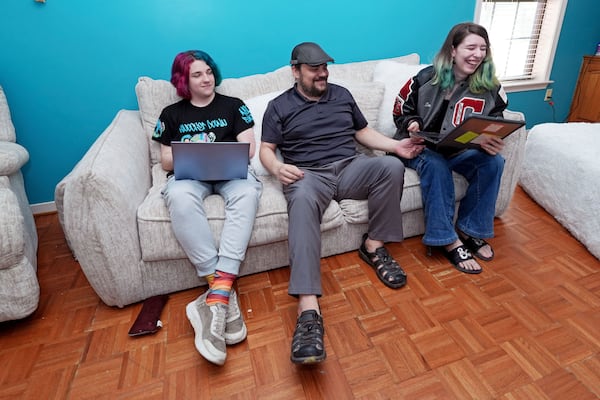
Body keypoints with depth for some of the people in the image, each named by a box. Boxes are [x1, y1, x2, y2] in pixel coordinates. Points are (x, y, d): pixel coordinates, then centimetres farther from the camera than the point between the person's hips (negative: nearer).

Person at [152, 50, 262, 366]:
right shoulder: (172, 114, 19)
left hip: (230, 171, 0)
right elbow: (165, 161, 14)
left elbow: (248, 149, 7)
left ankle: (216, 297, -44)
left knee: (247, 192, -38)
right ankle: (225, 293, -37)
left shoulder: (233, 105, 17)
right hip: (188, 174, 1)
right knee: (179, 197, -38)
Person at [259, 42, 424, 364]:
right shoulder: (279, 106, 12)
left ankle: (374, 246, -10)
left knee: (392, 166, -27)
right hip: (308, 175, -3)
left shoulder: (342, 95, 22)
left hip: (350, 167, 4)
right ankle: (308, 309, -49)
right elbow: (266, 149, 7)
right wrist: (276, 167, -17)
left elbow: (364, 132, 24)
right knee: (302, 200, -40)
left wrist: (396, 145, 7)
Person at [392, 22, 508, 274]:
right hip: (421, 147, -3)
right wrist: (412, 123, -17)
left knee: (493, 160, -25)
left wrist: (491, 142, -17)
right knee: (435, 164, -37)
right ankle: (449, 241, -29)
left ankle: (469, 229, -10)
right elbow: (401, 111, 5)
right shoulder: (425, 79, -6)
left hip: (460, 150, 3)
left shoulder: (490, 88, 0)